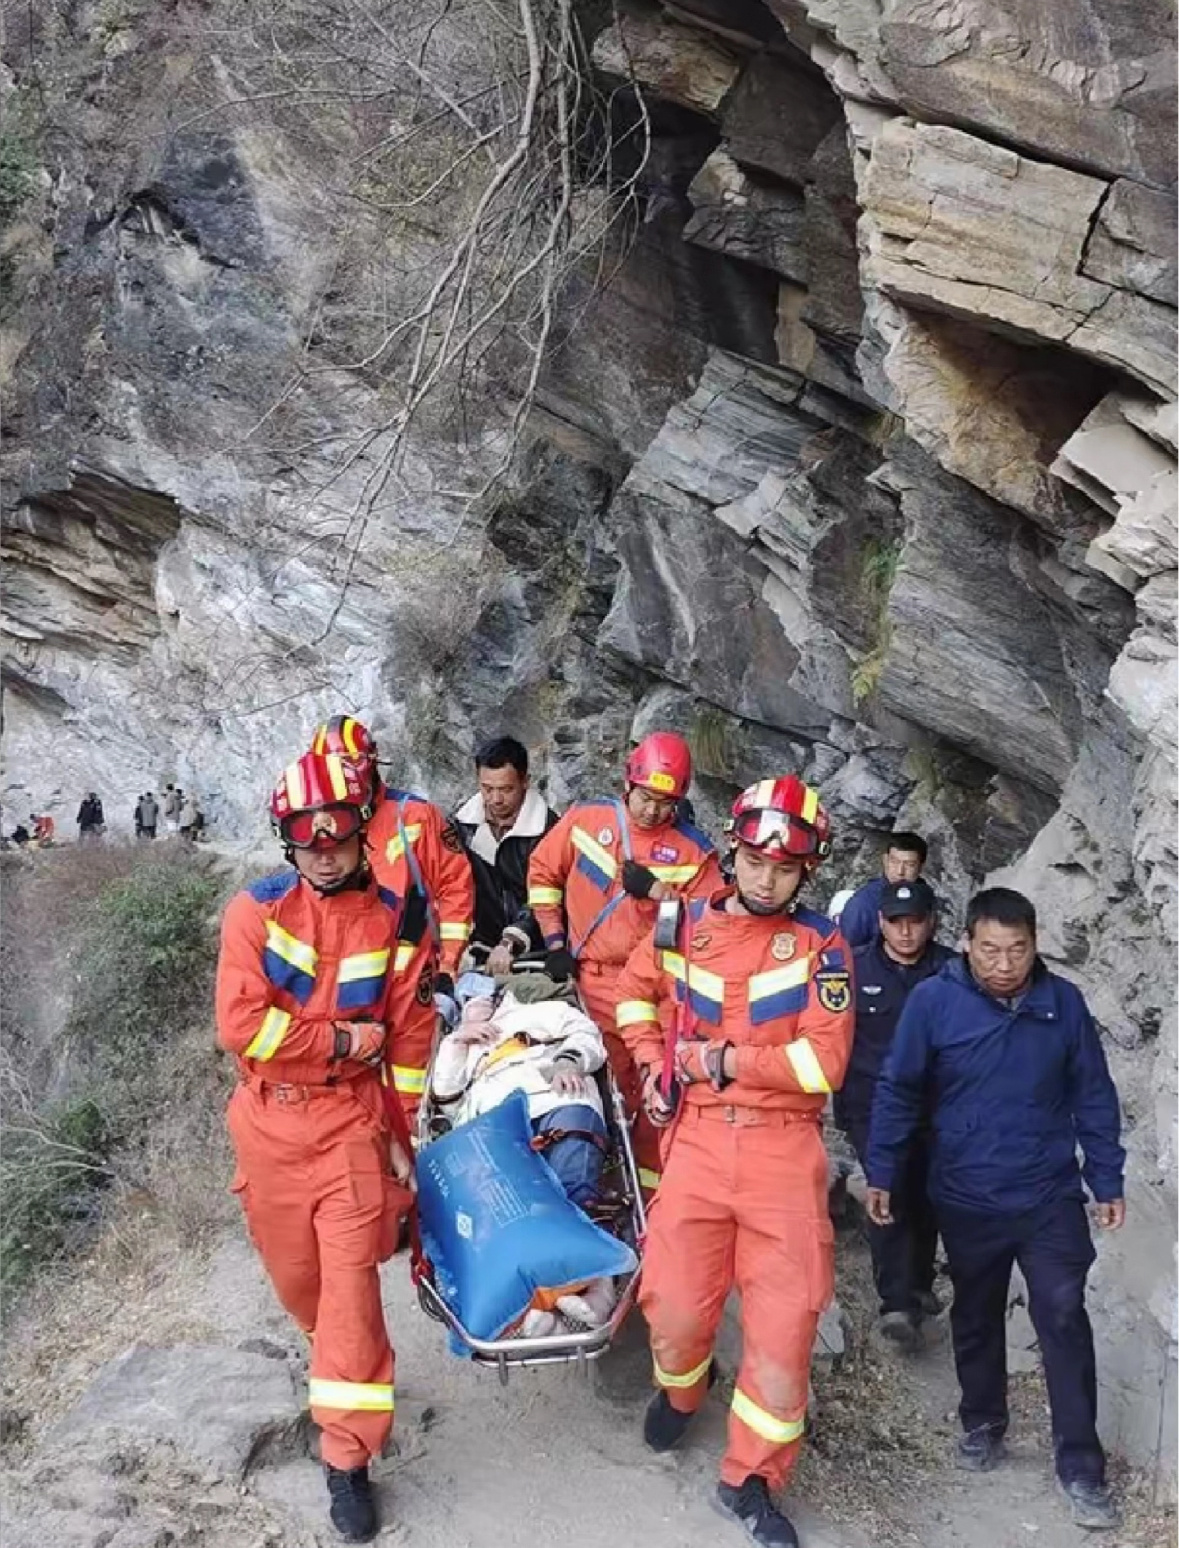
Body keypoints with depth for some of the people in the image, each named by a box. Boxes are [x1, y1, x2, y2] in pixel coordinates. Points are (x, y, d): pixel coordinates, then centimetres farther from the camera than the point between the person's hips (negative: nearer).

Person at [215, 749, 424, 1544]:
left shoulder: (396, 916, -3)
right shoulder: (257, 909, -7)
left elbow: (407, 1036, 3)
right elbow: (240, 1025, -15)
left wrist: (400, 1133, 4)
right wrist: (342, 1040, -14)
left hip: (351, 1119, -1)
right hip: (271, 1122, 1)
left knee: (352, 1287, -5)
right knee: (295, 1276, 15)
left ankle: (348, 1461, 6)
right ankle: (346, 1369, 46)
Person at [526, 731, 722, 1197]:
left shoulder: (694, 849, -4)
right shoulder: (586, 819, 0)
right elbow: (542, 872, 11)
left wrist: (657, 892, -18)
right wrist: (554, 940, 7)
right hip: (594, 981, 1)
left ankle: (654, 1193, 10)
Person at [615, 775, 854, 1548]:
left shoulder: (821, 944, -4)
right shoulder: (688, 923, 4)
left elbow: (825, 1062, -13)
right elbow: (635, 987, 23)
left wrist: (723, 1059, -11)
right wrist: (653, 1062, 10)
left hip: (784, 1146, -2)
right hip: (699, 1136, 2)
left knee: (786, 1315, -2)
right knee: (676, 1299, 6)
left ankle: (752, 1480, 17)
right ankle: (680, 1388, 43)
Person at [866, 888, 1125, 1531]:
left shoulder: (1063, 1002, -6)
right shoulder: (933, 1000, -12)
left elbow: (1093, 1096, 3)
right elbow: (899, 1091, -3)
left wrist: (1107, 1181, 5)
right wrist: (881, 1173, 0)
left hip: (1050, 1199, 0)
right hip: (966, 1201, 0)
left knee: (1064, 1317, -6)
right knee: (976, 1318, 16)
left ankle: (1080, 1466, 4)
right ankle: (981, 1423, 37)